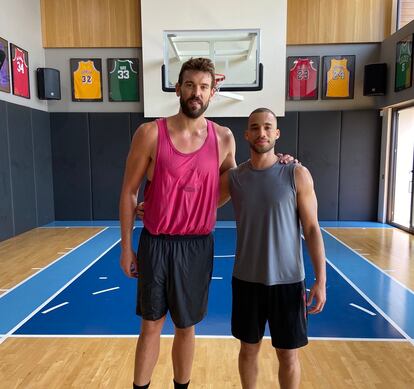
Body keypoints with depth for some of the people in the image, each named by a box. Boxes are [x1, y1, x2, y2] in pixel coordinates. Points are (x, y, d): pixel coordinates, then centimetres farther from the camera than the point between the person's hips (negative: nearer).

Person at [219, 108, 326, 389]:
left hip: (288, 280, -1)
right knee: (249, 349, 17)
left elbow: (312, 229, -5)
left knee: (288, 354, 13)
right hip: (246, 279, 2)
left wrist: (321, 280, -8)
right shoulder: (233, 178, -1)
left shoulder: (298, 175, -7)